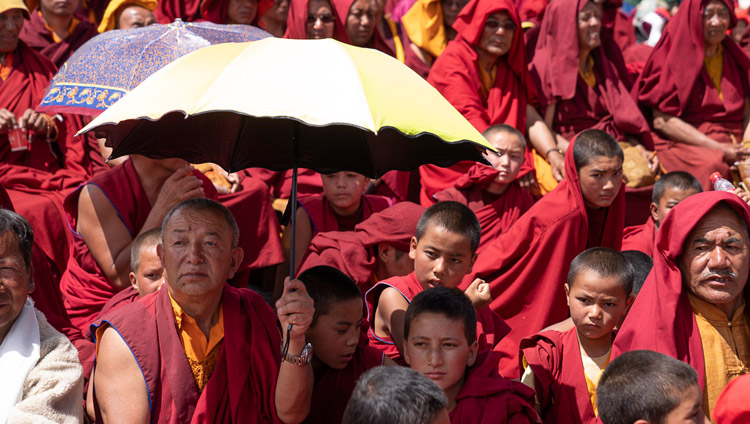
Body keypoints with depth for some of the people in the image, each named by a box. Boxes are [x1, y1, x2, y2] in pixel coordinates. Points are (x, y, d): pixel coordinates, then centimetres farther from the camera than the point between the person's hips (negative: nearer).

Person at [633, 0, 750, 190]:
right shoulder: (673, 55, 1)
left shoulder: (734, 59, 17)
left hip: (733, 142, 5)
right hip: (682, 145, -5)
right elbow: (661, 120, -8)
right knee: (712, 165, -38)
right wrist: (717, 148, -15)